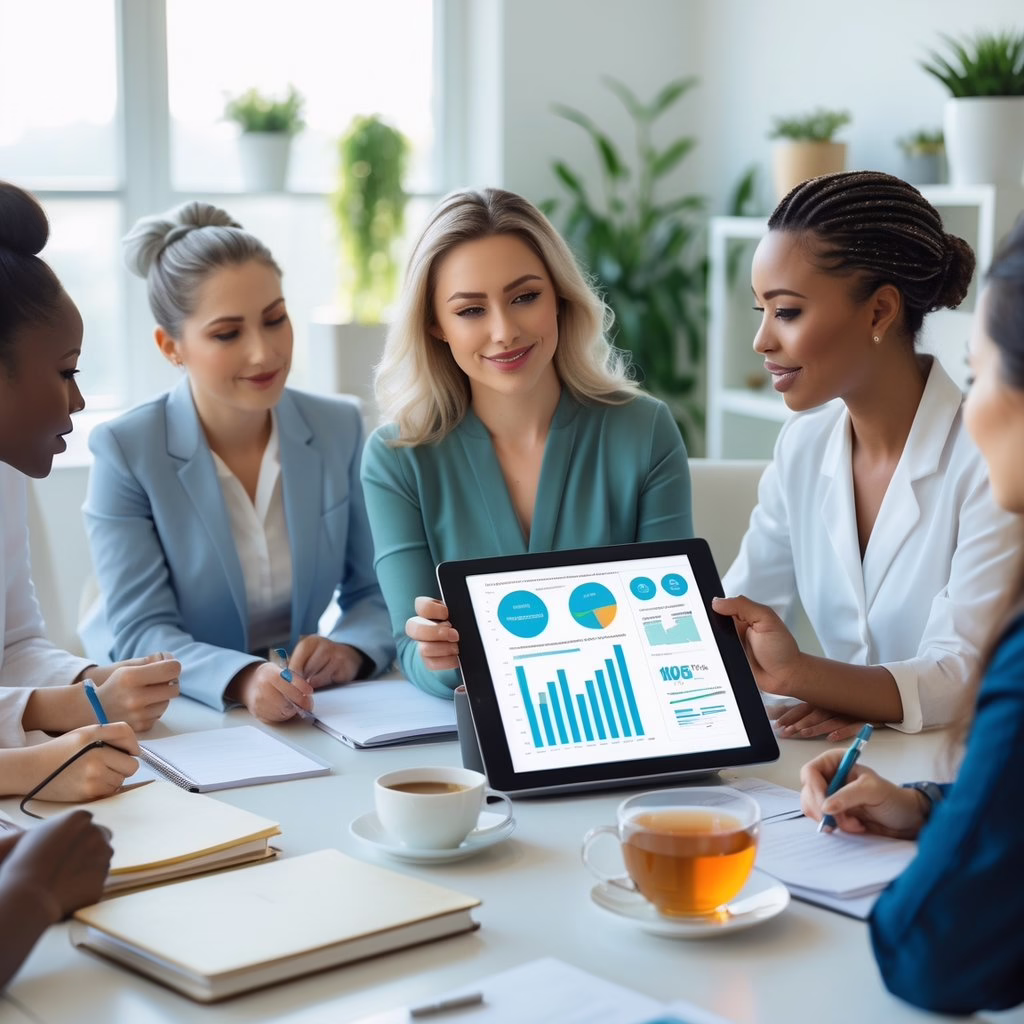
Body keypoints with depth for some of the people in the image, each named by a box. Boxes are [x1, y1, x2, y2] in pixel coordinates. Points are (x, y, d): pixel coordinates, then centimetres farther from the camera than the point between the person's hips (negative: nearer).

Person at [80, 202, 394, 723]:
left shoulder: (339, 428, 0)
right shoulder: (123, 450, -10)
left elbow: (378, 593, 3)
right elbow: (141, 631, -14)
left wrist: (349, 651, -19)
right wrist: (241, 680, -33)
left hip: (296, 711, 2)